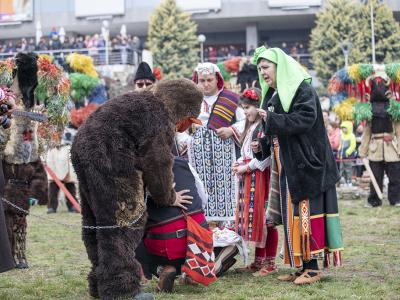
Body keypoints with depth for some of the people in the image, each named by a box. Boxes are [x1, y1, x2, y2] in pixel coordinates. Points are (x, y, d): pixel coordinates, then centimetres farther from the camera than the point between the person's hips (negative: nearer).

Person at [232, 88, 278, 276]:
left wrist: (246, 167, -14)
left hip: (260, 176, -10)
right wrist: (239, 163, 6)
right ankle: (258, 261, 18)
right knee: (253, 219, 11)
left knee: (264, 219, -6)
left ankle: (270, 263, -1)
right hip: (248, 178, 10)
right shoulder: (251, 127, 19)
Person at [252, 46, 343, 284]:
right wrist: (262, 146, 4)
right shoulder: (272, 96, 16)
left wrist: (272, 119, -24)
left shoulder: (302, 90, -9)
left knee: (306, 214, -9)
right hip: (286, 167, 9)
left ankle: (313, 268, -5)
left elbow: (305, 119, -24)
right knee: (292, 217, 8)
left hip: (306, 164, -8)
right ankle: (302, 266, 13)